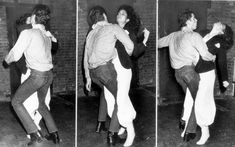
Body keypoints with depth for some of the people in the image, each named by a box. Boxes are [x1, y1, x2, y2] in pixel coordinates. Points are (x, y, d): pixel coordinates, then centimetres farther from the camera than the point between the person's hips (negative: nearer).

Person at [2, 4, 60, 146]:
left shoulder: (27, 33, -12)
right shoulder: (46, 36, 11)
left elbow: (14, 55, -11)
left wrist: (7, 60, 10)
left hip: (37, 75, -7)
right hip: (49, 74, 8)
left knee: (16, 101, 9)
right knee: (41, 103, 26)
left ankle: (34, 134, 3)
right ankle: (54, 134, 23)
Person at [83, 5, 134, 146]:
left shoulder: (90, 34, 24)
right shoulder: (113, 27, 7)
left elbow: (86, 57, 26)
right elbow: (130, 45, 1)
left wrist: (88, 78, 32)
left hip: (92, 71, 7)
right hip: (106, 67, -7)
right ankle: (112, 135, 0)